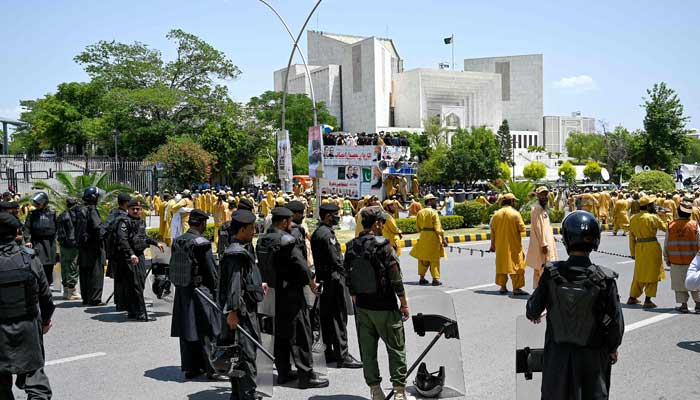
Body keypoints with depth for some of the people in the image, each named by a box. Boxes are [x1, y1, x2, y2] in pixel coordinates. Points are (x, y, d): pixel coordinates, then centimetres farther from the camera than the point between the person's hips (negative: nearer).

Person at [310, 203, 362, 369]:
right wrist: (343, 274, -8)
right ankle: (342, 355, -3)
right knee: (339, 317, -6)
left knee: (326, 316, 13)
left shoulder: (316, 233, 13)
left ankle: (328, 353, 21)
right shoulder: (327, 234, -17)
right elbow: (335, 259, -20)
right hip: (333, 279, -10)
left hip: (322, 279, 10)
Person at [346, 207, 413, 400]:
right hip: (384, 306, -5)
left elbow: (348, 277, 8)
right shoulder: (383, 245, -15)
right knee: (396, 348, 7)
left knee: (367, 349, 11)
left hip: (362, 306, 6)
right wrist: (404, 303, -5)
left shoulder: (351, 247, 2)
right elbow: (395, 277, -14)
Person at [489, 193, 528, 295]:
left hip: (500, 246, 4)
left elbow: (493, 231, 5)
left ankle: (502, 287, 16)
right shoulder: (515, 214, -12)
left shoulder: (496, 214, 2)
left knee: (502, 264, 14)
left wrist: (493, 245, 13)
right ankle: (516, 288, -1)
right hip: (514, 245, -4)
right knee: (516, 265, 2)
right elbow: (522, 229, -12)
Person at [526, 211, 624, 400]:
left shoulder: (551, 273, -15)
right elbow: (616, 322, -10)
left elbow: (533, 310, -6)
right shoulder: (604, 279, -17)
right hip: (592, 356, -1)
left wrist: (533, 314, 19)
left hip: (558, 355, 1)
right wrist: (613, 349, 8)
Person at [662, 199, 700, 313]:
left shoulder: (671, 226, -4)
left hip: (676, 261, 1)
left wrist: (667, 259, 11)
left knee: (679, 283, 9)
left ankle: (684, 305, 11)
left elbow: (666, 244, 1)